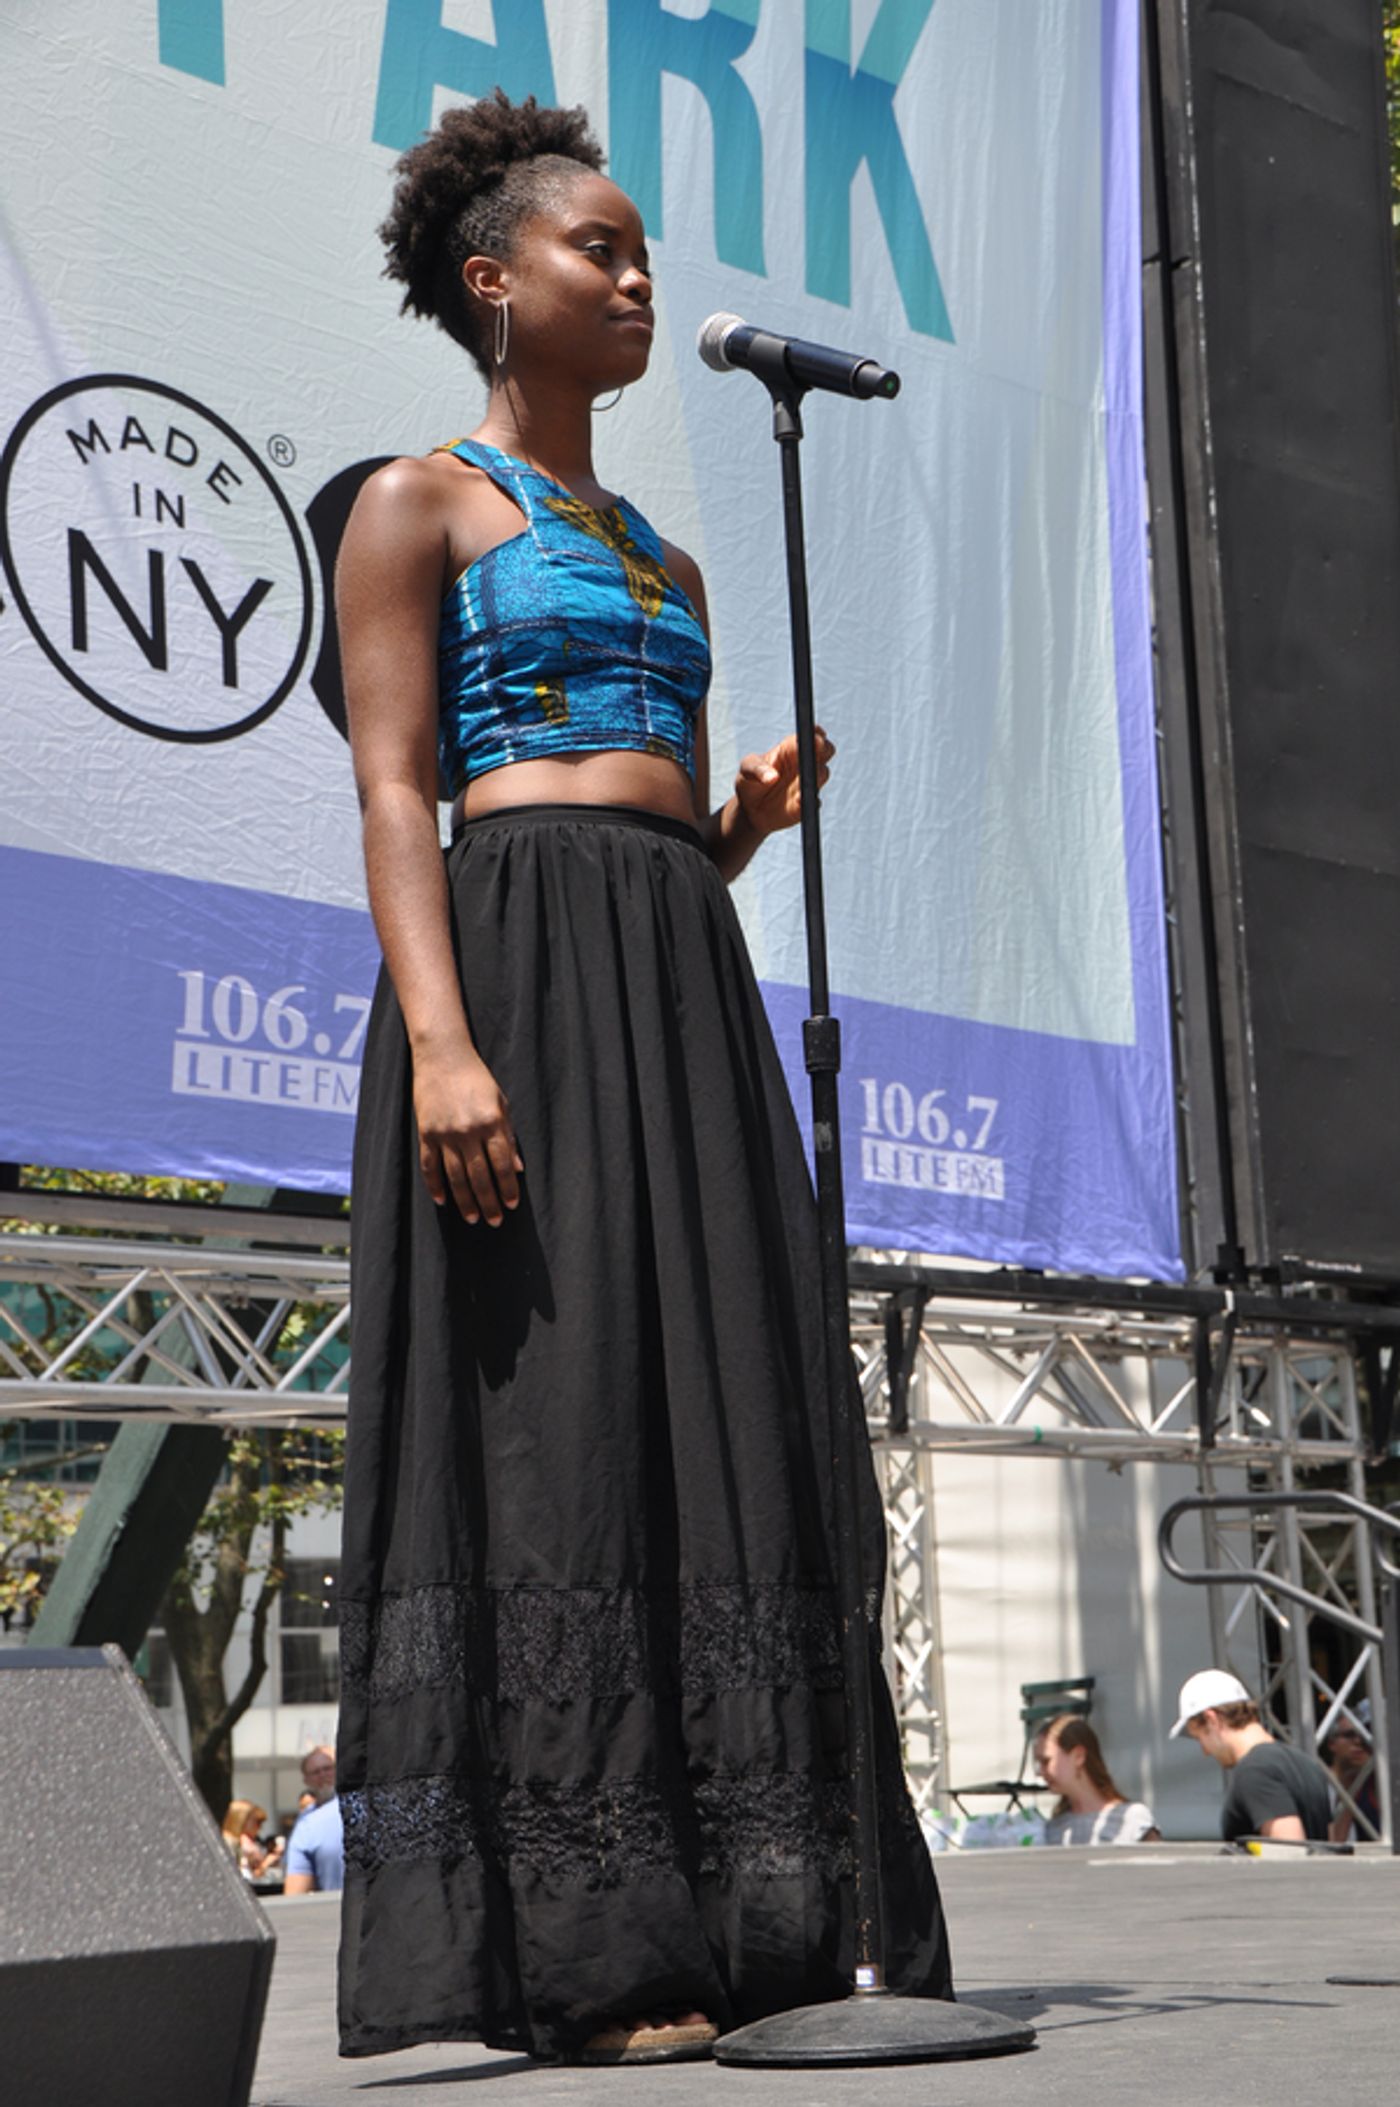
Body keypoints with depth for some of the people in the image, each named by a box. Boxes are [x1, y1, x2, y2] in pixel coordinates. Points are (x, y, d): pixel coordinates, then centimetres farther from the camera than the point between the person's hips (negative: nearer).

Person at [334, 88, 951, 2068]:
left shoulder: (661, 553, 26)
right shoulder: (419, 501, 5)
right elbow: (393, 792, -7)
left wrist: (753, 815, 1)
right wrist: (437, 1038, -21)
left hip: (690, 988, 7)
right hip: (519, 964, -7)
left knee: (725, 1415, 1)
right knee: (549, 1415, -11)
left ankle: (737, 1922, 5)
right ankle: (566, 1954, -7)